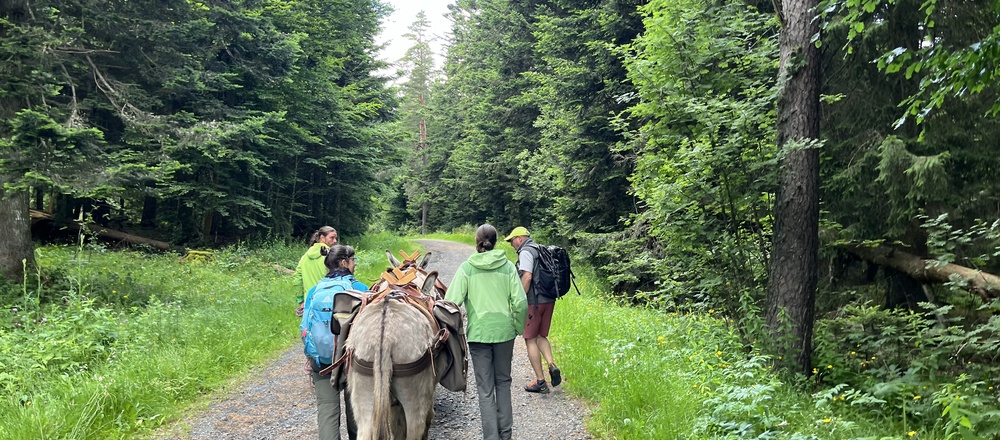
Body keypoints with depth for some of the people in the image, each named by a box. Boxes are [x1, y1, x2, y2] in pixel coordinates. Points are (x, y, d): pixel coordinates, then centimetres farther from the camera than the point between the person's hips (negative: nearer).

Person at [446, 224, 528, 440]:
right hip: (504, 332, 2)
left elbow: (452, 301, -10)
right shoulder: (508, 266, -3)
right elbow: (520, 303, -5)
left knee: (485, 388, 7)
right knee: (503, 382, 19)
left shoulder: (467, 268, -6)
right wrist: (518, 328, 9)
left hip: (478, 333, -2)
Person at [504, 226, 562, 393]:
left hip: (534, 301, -9)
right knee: (541, 336, 19)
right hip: (549, 300, 9)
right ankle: (552, 366, -3)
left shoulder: (526, 252, -10)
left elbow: (527, 276, -20)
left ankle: (540, 382, 2)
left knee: (530, 339, 1)